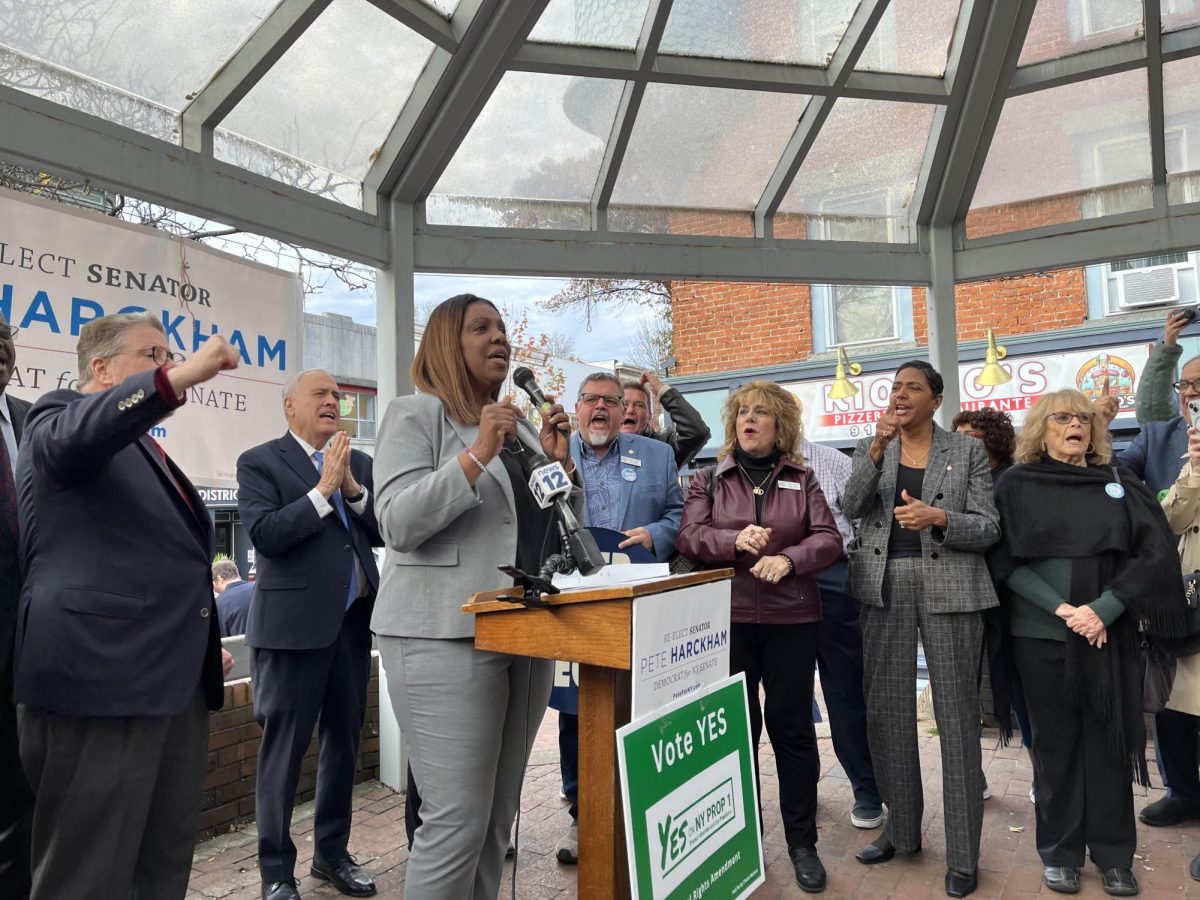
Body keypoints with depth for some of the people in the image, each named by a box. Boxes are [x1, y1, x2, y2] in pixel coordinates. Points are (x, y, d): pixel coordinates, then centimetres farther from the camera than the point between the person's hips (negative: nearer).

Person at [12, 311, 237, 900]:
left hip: (174, 681, 8)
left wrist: (203, 645, 23)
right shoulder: (60, 415, -1)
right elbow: (75, 435, -28)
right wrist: (180, 378, -39)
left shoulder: (148, 452, 22)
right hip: (99, 677, -8)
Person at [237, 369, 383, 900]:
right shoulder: (259, 462, -2)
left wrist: (352, 488, -8)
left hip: (352, 621, 6)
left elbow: (383, 532, 6)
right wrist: (323, 489, -17)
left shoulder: (359, 463, 13)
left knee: (344, 741, 13)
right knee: (284, 748, 3)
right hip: (293, 623, -5)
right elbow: (264, 533, -15)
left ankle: (332, 853, 29)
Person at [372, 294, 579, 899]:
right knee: (456, 820, -7)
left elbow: (564, 526, 18)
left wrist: (559, 462, 1)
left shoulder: (519, 425, 17)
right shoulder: (416, 416, -2)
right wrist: (477, 455, -21)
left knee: (498, 815, 12)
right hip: (446, 636, -7)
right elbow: (397, 524, -14)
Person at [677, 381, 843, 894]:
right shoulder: (709, 480, 7)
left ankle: (802, 843, 21)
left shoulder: (802, 479, 7)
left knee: (792, 726, 7)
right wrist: (734, 542, -22)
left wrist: (788, 559, -20)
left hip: (792, 619, 0)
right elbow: (688, 535, -4)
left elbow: (828, 539, -1)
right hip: (728, 618, 0)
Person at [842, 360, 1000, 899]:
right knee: (886, 711, 7)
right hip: (884, 588, 3)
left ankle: (963, 854, 13)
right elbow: (851, 507, -6)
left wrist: (937, 517, -19)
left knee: (957, 716, 1)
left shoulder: (967, 451, 4)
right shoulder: (871, 448, 10)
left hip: (949, 588, -2)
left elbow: (988, 528, -1)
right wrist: (878, 446, -17)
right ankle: (901, 829, 25)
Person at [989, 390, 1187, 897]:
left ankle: (1114, 855, 22)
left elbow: (1155, 552, -1)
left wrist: (1105, 609, -13)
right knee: (1055, 743, 6)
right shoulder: (1017, 485, 2)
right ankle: (1059, 853, 19)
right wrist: (1061, 608, -15)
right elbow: (1004, 560, -4)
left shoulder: (1119, 483, 7)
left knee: (1108, 742, 7)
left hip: (1111, 635, 2)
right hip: (1041, 634, -1)